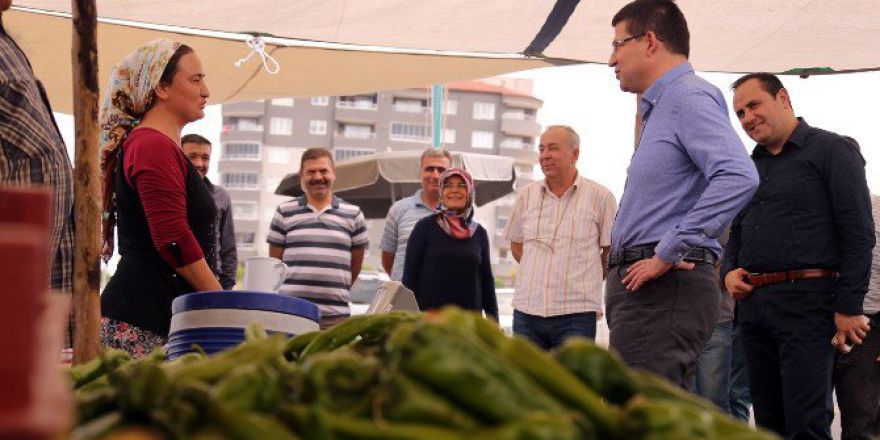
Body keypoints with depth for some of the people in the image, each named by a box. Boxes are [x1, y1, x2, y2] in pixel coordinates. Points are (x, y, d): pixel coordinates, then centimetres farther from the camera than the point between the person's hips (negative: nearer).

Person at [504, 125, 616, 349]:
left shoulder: (599, 196, -1)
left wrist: (587, 280, 5)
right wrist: (541, 274, 12)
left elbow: (611, 251, 6)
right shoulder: (527, 195, 10)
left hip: (576, 313, -4)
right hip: (527, 311, 4)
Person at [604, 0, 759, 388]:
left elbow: (739, 177, -25)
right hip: (644, 285, 10)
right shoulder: (660, 106, 24)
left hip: (665, 285, -10)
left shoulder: (688, 97, -9)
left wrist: (668, 254, -23)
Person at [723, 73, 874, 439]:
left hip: (805, 299, -7)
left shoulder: (829, 150, -2)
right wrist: (729, 272, 7)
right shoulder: (750, 166, 19)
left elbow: (858, 234, -9)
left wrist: (848, 307, -15)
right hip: (752, 302, 7)